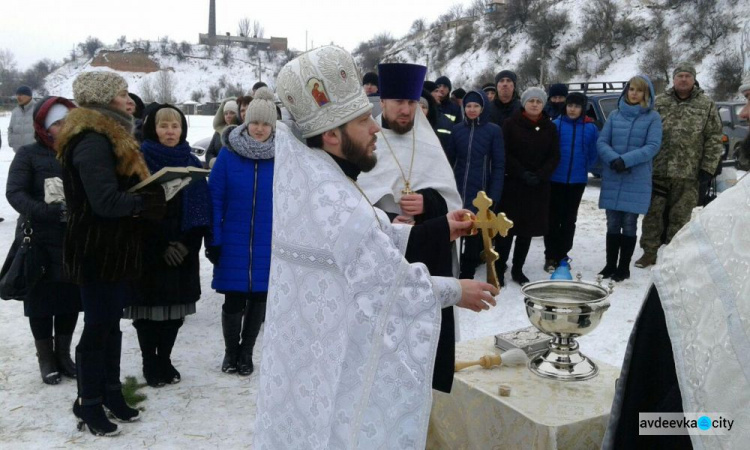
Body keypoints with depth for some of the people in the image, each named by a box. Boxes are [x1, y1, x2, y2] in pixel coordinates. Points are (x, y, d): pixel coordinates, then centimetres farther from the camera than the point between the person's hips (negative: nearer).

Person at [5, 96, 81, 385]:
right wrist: (52, 212, -26)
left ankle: (63, 354, 28)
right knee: (42, 299, 7)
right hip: (40, 242, -2)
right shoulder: (29, 154, -3)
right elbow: (15, 193, -13)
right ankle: (46, 359, 23)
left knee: (71, 299, 10)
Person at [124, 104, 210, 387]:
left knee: (175, 309, 10)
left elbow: (201, 210, 5)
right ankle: (150, 364, 20)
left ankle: (165, 361, 26)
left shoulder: (192, 163, 8)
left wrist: (188, 244, -7)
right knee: (148, 309, 5)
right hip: (148, 254, -3)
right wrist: (161, 248, -12)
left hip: (182, 254, 3)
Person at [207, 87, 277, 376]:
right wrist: (214, 241, -7)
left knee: (258, 299, 11)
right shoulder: (228, 154, -5)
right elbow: (215, 199, -3)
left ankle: (246, 353, 31)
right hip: (233, 244, -1)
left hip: (268, 245, 1)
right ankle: (230, 352, 28)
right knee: (233, 301, 4)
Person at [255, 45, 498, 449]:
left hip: (309, 344, 9)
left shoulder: (306, 177, 1)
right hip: (337, 356, -9)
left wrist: (439, 229, 5)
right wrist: (455, 291, -8)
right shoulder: (335, 200, -29)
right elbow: (390, 281, -23)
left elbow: (369, 237, 8)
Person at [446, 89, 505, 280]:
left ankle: (467, 275, 14)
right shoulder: (457, 129, 6)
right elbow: (450, 160, 9)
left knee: (474, 233, 4)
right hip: (457, 191, 3)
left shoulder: (494, 131, -3)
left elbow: (499, 165, -4)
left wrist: (494, 195, -11)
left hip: (480, 192, -3)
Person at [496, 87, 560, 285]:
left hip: (538, 187, 3)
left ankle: (518, 269, 18)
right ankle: (499, 269, 5)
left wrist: (539, 175, -10)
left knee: (528, 229, 7)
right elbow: (505, 154, -5)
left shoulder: (550, 128, 8)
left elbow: (554, 157, 5)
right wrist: (522, 173, -15)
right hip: (512, 184, -3)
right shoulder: (511, 124, -1)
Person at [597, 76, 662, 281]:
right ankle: (610, 265, 18)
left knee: (629, 224, 2)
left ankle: (624, 268, 13)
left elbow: (653, 146, -8)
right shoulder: (615, 115, 9)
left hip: (637, 180, -2)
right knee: (612, 224, 8)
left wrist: (626, 160, -20)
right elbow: (602, 142, 4)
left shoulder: (653, 117, 1)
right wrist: (613, 159, -15)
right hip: (612, 179, 3)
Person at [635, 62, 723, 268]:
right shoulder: (659, 103, 7)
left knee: (679, 216, 5)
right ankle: (650, 251, 17)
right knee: (653, 214, 5)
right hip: (657, 171, 1)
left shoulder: (707, 105, 4)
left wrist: (707, 170, -4)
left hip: (688, 174, -1)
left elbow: (714, 140, 2)